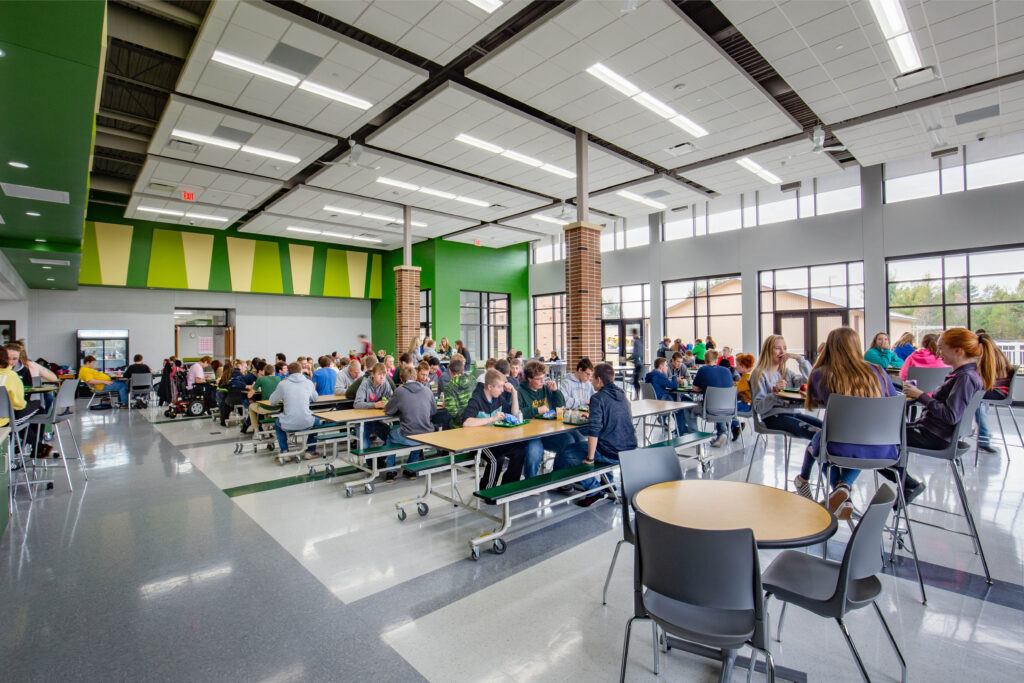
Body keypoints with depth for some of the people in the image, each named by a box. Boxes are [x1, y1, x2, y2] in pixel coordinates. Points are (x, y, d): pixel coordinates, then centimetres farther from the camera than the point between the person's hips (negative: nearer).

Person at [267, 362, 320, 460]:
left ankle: (284, 452, 25)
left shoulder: (283, 384, 1)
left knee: (277, 424, 36)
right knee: (316, 420, 35)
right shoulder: (308, 383, 4)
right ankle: (310, 451, 30)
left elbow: (272, 401, 12)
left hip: (288, 426, 0)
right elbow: (315, 398, 21)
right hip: (306, 424, 0)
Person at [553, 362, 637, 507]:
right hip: (631, 450, 8)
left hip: (612, 454, -8)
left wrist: (590, 458, -17)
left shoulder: (598, 398, -13)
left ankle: (594, 491, 4)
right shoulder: (621, 395, 10)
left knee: (566, 453, 3)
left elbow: (594, 430, -22)